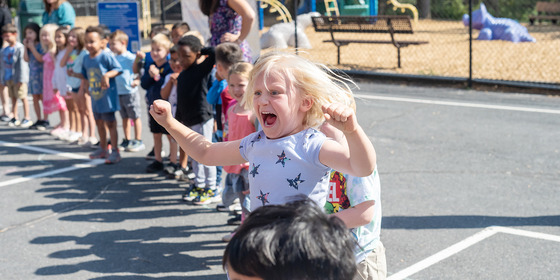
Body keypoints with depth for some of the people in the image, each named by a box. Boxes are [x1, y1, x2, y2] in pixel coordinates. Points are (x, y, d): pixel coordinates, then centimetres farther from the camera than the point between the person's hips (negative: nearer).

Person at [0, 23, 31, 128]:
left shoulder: (20, 48, -11)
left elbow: (22, 64, -15)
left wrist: (21, 79, -17)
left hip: (18, 79, -7)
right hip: (8, 79, 7)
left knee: (23, 97, -3)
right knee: (13, 98, 12)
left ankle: (27, 118, 2)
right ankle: (15, 118, 18)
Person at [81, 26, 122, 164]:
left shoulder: (106, 56, -14)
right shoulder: (86, 59, 8)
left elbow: (118, 69, -15)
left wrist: (107, 75, -28)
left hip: (107, 96, -7)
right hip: (95, 97, 7)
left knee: (110, 123, -3)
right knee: (99, 123, 17)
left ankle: (115, 151, 3)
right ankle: (103, 149, 31)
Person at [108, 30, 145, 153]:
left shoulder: (130, 58, -13)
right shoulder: (114, 58, 9)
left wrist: (137, 81, -27)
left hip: (130, 93, -7)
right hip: (119, 92, 7)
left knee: (135, 117, 3)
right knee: (125, 118, 15)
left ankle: (138, 141, 11)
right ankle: (127, 140, 24)